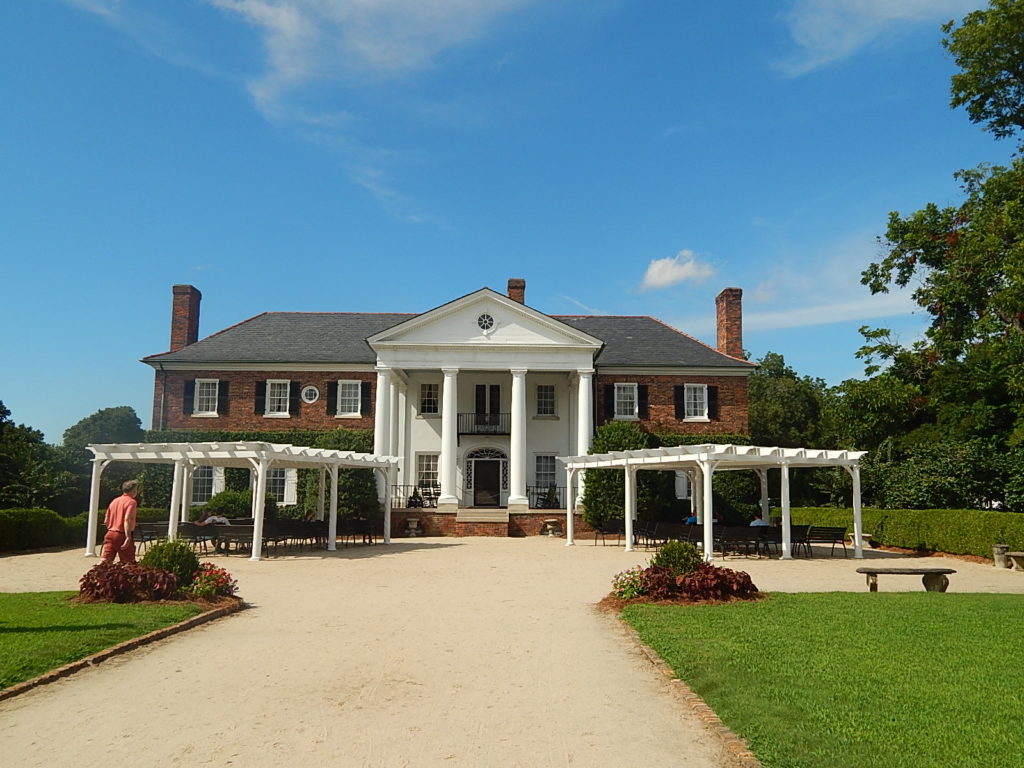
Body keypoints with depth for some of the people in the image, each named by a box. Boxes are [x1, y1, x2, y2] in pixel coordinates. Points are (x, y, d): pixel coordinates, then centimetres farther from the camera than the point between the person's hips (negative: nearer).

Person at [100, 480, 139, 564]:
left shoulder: (114, 501, 15)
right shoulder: (131, 502, -9)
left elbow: (106, 521, 18)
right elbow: (127, 519, -22)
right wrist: (128, 537, -26)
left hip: (110, 534, 7)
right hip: (122, 536, -7)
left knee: (104, 561, -1)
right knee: (129, 563, 5)